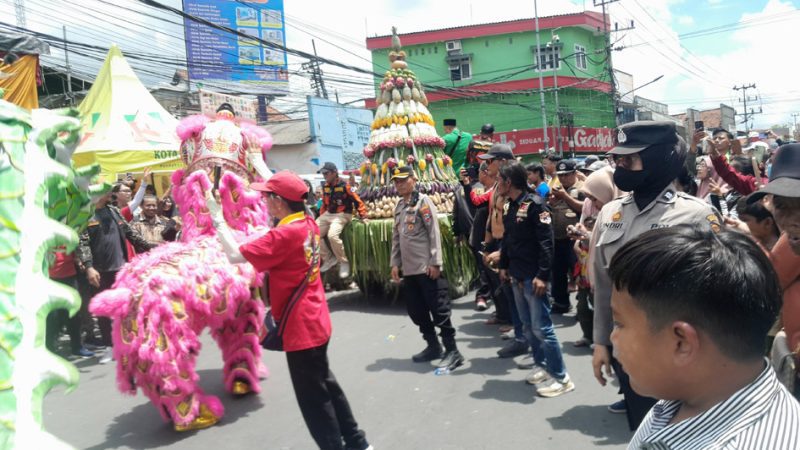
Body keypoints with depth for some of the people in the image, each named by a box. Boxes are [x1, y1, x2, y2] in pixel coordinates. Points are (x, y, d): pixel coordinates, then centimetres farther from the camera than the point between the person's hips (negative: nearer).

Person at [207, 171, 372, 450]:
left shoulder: (284, 235, -24)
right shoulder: (308, 225, 2)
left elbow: (235, 255, -24)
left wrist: (217, 216, -16)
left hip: (300, 327, -9)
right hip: (316, 321, 9)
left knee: (312, 397, 4)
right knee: (325, 384, 23)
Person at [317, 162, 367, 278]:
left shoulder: (345, 185, -12)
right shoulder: (325, 187, 9)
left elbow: (357, 201, -10)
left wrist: (363, 216, -11)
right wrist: (321, 216, 15)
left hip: (342, 215, -8)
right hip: (327, 214, 8)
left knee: (332, 235, -32)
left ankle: (344, 263, -13)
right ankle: (329, 259, 7)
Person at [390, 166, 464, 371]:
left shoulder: (423, 201, -7)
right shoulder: (399, 207, 16)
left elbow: (434, 233, -12)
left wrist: (435, 262, -17)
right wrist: (395, 263, 13)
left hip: (427, 267, -8)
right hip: (409, 269, 8)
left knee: (439, 309, -4)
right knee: (416, 310, 13)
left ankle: (452, 351, 3)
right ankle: (433, 346, 26)